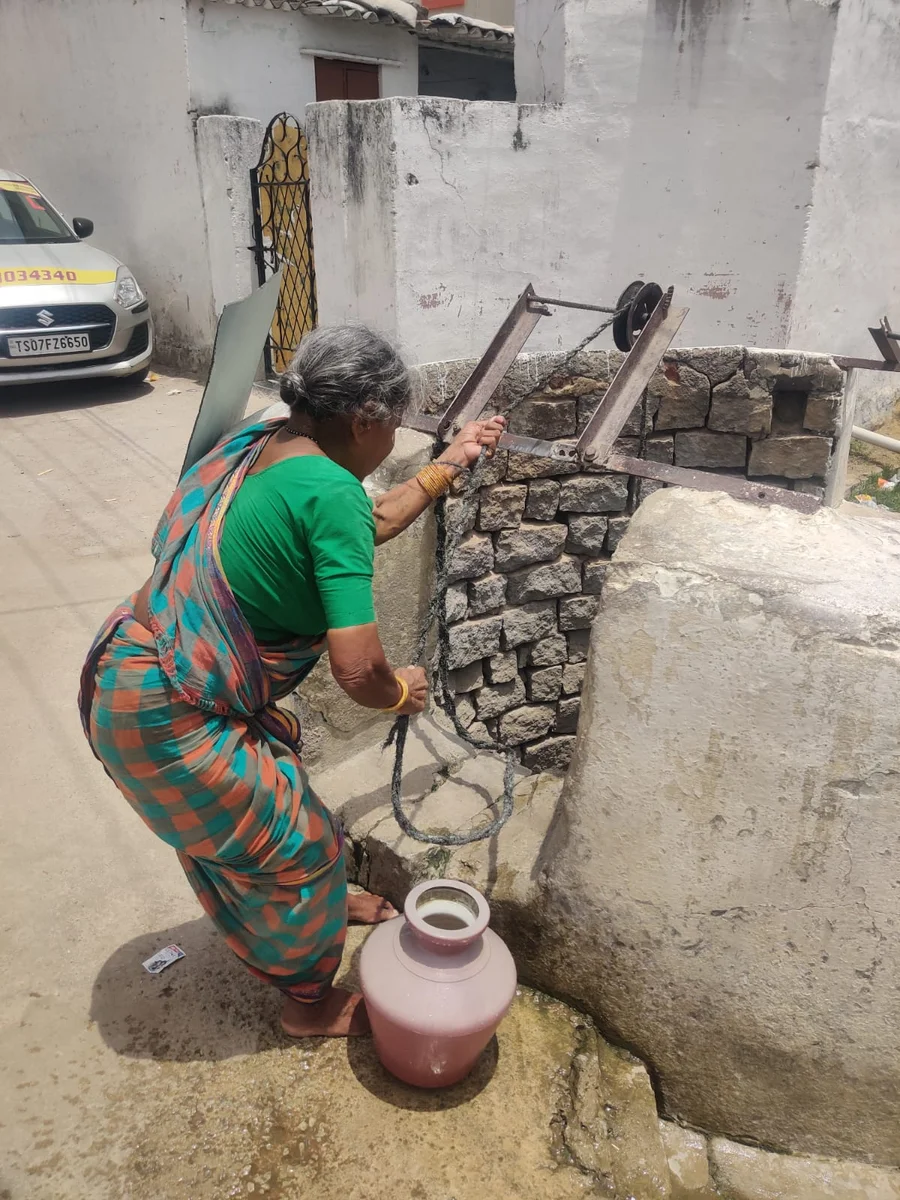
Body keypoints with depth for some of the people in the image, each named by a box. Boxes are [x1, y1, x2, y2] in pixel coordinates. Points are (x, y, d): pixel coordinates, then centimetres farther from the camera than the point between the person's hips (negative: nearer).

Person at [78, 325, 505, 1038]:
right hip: (167, 717, -9)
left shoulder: (264, 444, 3)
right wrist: (401, 693, -7)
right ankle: (312, 1003, 37)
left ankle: (317, 904, 56)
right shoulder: (330, 491, -25)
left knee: (278, 781, 28)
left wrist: (451, 463, 23)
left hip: (129, 669, 9)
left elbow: (367, 525, 18)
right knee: (297, 840, 11)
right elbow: (357, 669, -29)